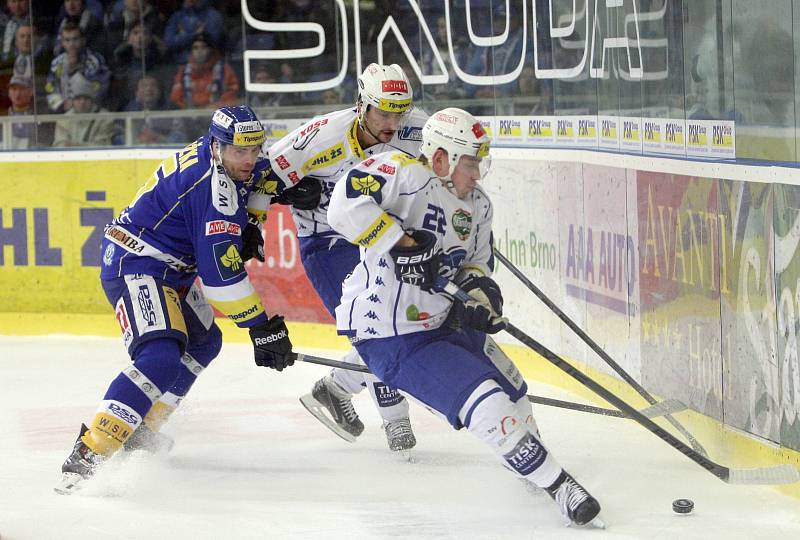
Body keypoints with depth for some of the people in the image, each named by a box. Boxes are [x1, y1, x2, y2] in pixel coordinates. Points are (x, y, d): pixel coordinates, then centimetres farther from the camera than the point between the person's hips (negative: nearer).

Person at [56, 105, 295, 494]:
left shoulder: (214, 154, 3)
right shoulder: (213, 186, -25)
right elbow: (221, 272, -27)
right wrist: (263, 326, -23)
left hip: (167, 269, 11)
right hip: (135, 268, -11)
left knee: (203, 342, 25)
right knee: (162, 357, -28)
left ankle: (138, 430, 30)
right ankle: (87, 454, -35)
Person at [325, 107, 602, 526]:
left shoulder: (477, 206, 7)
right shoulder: (403, 173, -20)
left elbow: (477, 264, 14)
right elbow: (345, 206, -32)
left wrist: (479, 289, -10)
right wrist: (400, 243, -34)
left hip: (443, 322, 10)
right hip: (392, 340, -10)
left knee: (510, 388, 23)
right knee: (485, 401, -17)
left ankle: (533, 465, 49)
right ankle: (556, 484, -8)